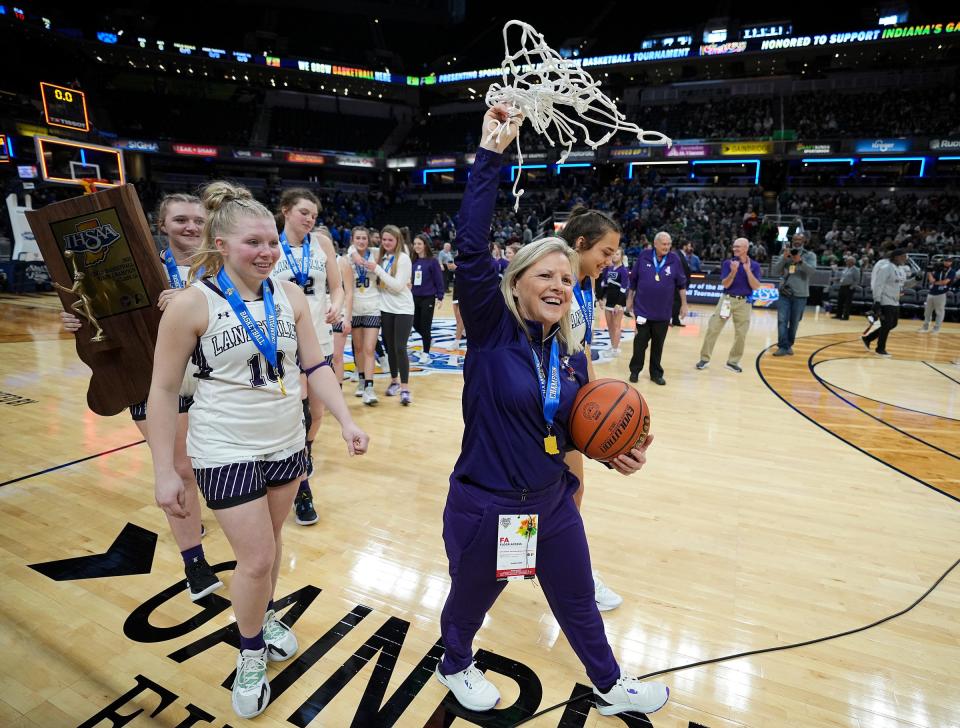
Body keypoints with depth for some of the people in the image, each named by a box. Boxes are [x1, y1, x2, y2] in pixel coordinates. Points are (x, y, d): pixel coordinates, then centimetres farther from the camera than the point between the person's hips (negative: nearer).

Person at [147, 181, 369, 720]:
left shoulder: (290, 295, -4)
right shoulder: (193, 305, -15)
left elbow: (316, 365, 1)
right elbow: (165, 390, -10)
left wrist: (346, 420, -9)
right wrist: (165, 471, -10)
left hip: (287, 444, 4)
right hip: (227, 453, -4)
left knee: (271, 539, 19)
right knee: (256, 559, 1)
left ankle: (266, 617, 46)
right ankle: (250, 653, 29)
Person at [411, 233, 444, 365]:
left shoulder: (432, 261, -8)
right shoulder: (413, 261, 4)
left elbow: (439, 280, -8)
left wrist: (439, 297, -12)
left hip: (428, 298, -5)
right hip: (415, 298, 5)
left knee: (425, 326, 1)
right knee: (416, 325, 11)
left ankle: (425, 353, 14)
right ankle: (429, 340, 39)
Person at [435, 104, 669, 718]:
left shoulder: (573, 358, -2)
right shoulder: (492, 329, -16)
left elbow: (578, 429, 9)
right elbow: (471, 245, -28)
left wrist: (616, 453, -11)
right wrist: (491, 154, -27)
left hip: (553, 505, 5)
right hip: (483, 508, -4)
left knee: (579, 603, 24)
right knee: (471, 602, 22)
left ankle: (611, 687, 52)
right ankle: (456, 665, 56)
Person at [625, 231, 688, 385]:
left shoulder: (674, 259, -4)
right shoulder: (644, 256, -5)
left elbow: (681, 283, 2)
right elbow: (633, 279, 4)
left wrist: (684, 304, 3)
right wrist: (630, 298, 8)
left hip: (663, 312, 1)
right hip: (642, 308, -1)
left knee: (658, 343, 9)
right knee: (640, 341, 5)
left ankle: (656, 373, 22)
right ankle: (635, 370, 20)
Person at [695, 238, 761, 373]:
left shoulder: (754, 265, 1)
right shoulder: (728, 263, -1)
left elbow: (756, 287, -8)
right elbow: (725, 284, -8)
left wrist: (748, 270, -17)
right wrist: (733, 272, -23)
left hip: (744, 302, 1)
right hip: (727, 299, -1)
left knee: (741, 334, 4)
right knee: (713, 329, -3)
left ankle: (733, 362, 18)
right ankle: (705, 358, 7)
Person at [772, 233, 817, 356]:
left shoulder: (810, 255, 2)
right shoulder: (785, 255, 6)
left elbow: (812, 270, -14)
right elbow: (776, 272, -3)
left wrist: (800, 261, -29)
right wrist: (784, 258, -16)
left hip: (800, 295, -1)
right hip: (784, 293, 1)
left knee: (794, 322, 8)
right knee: (782, 320, -8)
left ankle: (789, 345, 20)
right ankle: (783, 347, -7)